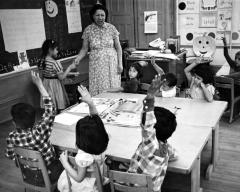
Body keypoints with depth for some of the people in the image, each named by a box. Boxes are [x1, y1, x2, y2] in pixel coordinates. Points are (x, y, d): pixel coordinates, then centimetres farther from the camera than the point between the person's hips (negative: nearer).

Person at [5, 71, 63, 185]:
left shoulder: (12, 138, -20)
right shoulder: (38, 132, -33)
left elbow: (10, 155, -3)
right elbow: (50, 109, -28)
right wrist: (39, 84, -25)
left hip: (30, 177, 5)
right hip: (49, 176, -4)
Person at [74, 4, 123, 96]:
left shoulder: (111, 28, 1)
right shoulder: (88, 30, 2)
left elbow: (118, 47, 4)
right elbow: (84, 49, 5)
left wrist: (120, 64, -2)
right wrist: (78, 58, -13)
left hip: (111, 64, 0)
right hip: (96, 64, 0)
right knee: (97, 89, -3)